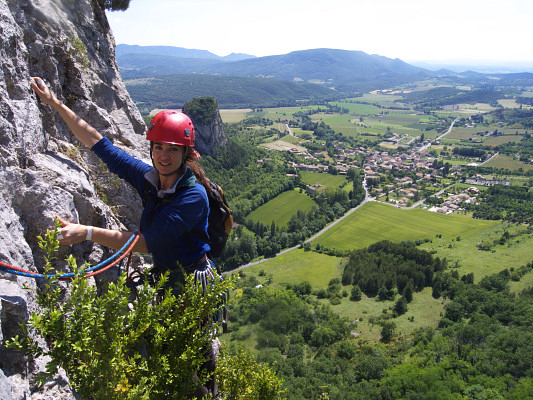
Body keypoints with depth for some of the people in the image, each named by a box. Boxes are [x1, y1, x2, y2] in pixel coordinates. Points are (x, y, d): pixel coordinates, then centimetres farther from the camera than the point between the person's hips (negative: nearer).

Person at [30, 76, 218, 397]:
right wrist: (55, 103, 4)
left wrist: (88, 233, -33)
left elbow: (147, 242, -32)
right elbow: (98, 143, 1)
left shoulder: (194, 196, -27)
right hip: (162, 278, 6)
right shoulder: (148, 177, -8)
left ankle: (211, 392, 39)